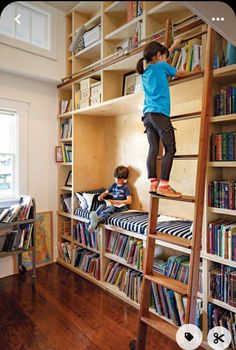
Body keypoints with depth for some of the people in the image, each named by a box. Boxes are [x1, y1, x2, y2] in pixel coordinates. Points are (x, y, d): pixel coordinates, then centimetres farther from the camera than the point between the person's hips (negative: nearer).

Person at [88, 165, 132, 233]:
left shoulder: (125, 187, -4)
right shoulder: (114, 185, 15)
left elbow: (129, 201, -11)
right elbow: (106, 192, 25)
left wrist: (117, 201, -18)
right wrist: (101, 195, 1)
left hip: (121, 207, -6)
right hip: (112, 204, 6)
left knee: (111, 207, -38)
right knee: (102, 206, -25)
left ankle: (98, 219, -65)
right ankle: (93, 221, -51)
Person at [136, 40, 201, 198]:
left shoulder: (145, 71, 23)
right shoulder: (161, 66, 3)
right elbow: (180, 73, 18)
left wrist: (174, 45, 54)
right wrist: (193, 71, 38)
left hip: (147, 115, 8)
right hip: (159, 114, -8)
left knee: (153, 150, 2)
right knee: (170, 149, -8)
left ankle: (153, 184, -1)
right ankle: (163, 185, -15)